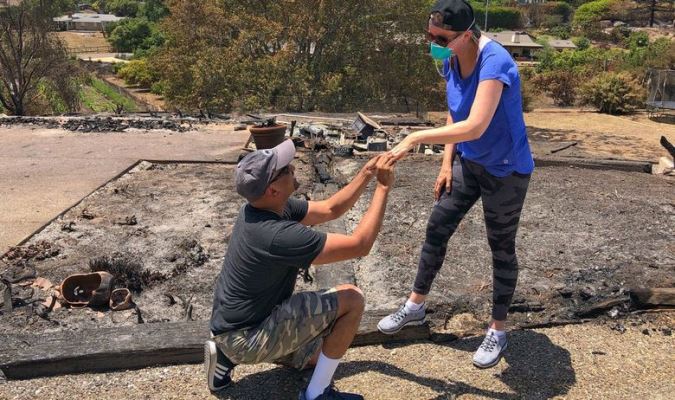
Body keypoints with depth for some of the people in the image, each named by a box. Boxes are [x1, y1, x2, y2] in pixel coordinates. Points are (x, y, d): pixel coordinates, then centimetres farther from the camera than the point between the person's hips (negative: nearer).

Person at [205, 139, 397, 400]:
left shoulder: (267, 206, -4)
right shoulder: (278, 235, -32)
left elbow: (329, 210, 6)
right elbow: (360, 245, -27)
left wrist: (367, 174, -5)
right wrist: (384, 187, -21)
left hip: (235, 323, 9)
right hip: (246, 336, -9)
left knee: (319, 355, 26)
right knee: (351, 299, -14)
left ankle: (230, 355, 17)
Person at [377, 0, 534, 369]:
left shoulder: (493, 61, -28)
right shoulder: (449, 62, -4)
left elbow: (475, 127, -38)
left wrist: (414, 139, -37)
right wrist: (447, 164, 4)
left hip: (506, 170, -7)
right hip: (468, 163, 7)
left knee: (501, 248, 6)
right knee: (437, 229, 11)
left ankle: (498, 330, 25)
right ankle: (415, 305, 30)